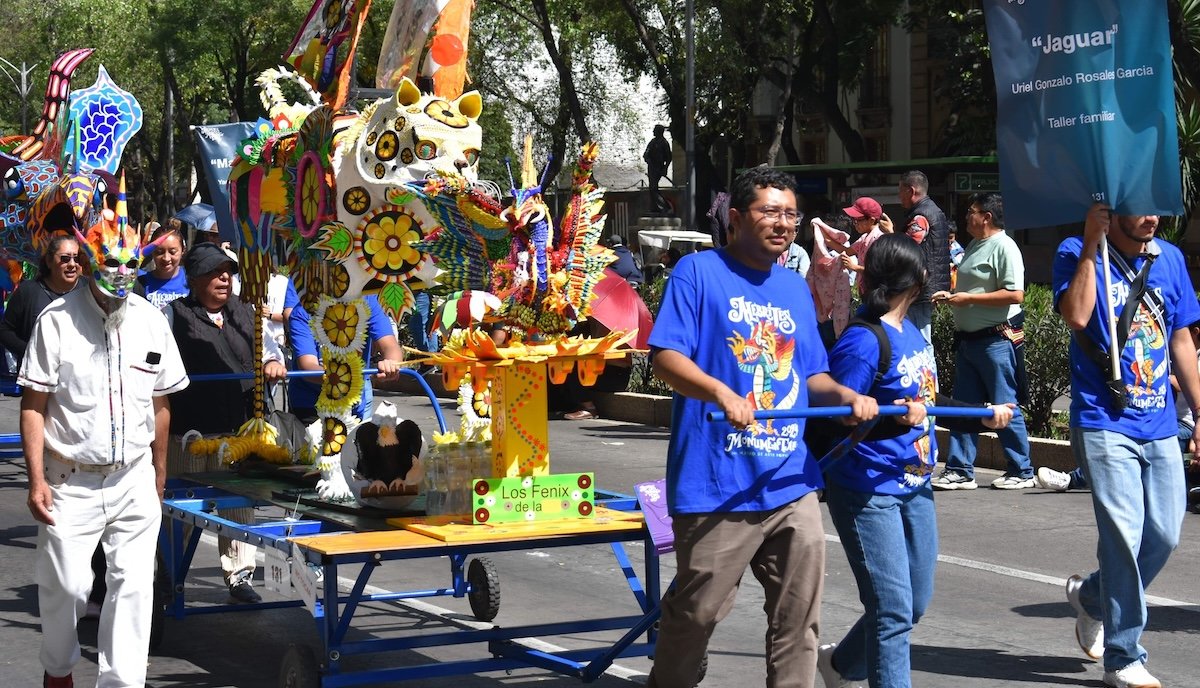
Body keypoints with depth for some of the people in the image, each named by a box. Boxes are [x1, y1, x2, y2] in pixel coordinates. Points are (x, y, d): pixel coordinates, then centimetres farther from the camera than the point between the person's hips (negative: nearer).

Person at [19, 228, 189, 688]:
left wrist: (159, 479, 15)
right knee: (65, 584, 0)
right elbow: (33, 405, -5)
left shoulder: (151, 321, 5)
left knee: (133, 586, -1)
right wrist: (37, 479, -12)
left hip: (135, 481, 3)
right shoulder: (57, 319, -6)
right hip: (70, 481, -3)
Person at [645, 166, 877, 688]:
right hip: (716, 483, -6)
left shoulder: (795, 288, 17)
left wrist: (848, 396, 0)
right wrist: (720, 392, -29)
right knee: (698, 610, 3)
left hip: (791, 484, 6)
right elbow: (665, 356, -13)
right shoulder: (698, 271, -3)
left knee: (799, 617, 7)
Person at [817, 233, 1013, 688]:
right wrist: (896, 420, -37)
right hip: (868, 491, -9)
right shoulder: (863, 342, -19)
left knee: (915, 604, 19)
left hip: (914, 485, 9)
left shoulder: (911, 333, 8)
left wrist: (983, 416, 22)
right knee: (894, 610, -8)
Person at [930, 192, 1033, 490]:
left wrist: (968, 298, -18)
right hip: (968, 340, 10)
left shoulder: (1004, 247, -13)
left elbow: (1015, 295, -22)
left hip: (996, 340, -10)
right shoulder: (974, 246, 17)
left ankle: (1021, 472, 7)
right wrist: (950, 296, 9)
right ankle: (960, 471, 12)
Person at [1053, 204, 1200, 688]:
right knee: (1124, 534, -11)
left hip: (1159, 425, 5)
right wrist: (1090, 244, -19)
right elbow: (1077, 317, -22)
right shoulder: (1078, 254, -4)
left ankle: (1092, 596, 33)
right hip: (1105, 422, -5)